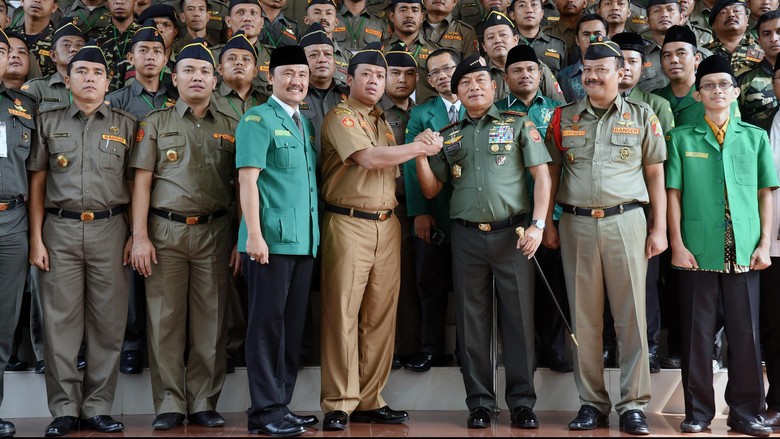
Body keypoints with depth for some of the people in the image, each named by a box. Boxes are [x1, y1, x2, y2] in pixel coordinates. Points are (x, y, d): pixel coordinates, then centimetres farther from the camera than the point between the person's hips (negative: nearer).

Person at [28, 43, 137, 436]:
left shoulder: (126, 125, 10)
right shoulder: (48, 122, 11)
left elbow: (135, 184, 9)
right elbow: (37, 182, 9)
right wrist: (36, 238, 1)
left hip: (110, 230, 0)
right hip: (60, 230, 0)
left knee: (107, 322, 1)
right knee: (60, 322, 0)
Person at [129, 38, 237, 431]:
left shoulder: (230, 128, 12)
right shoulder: (156, 123, 9)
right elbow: (142, 181, 3)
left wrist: (241, 239, 3)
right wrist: (140, 236, -6)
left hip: (214, 232, 1)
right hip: (166, 231, -1)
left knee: (210, 322, 2)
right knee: (165, 320, 0)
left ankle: (203, 403, 11)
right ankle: (169, 405, 8)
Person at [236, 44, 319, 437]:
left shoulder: (306, 125, 18)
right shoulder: (258, 120, -4)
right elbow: (247, 178, -12)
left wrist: (314, 235, 13)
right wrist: (254, 234, -19)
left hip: (305, 240, 7)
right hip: (272, 240, -7)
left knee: (293, 326, 11)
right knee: (268, 323, -2)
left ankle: (282, 405, 19)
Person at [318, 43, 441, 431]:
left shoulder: (385, 122, 20)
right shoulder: (340, 117, -3)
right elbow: (370, 158, -16)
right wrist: (418, 147, -6)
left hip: (387, 224, 7)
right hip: (349, 224, -7)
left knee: (380, 315, 7)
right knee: (343, 314, -5)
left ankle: (369, 401, 14)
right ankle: (338, 404, 1)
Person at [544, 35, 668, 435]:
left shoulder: (642, 117, 7)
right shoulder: (563, 118, 10)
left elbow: (655, 175, 6)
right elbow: (551, 173, 11)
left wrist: (659, 228, 0)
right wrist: (547, 224, 5)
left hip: (625, 222, -1)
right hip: (576, 225, 2)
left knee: (631, 315, -1)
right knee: (583, 317, 5)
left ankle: (633, 405, 6)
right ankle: (592, 403, 14)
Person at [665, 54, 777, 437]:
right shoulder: (681, 139, 7)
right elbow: (672, 193, 3)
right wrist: (677, 244, -5)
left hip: (744, 253, 1)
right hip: (697, 251, -1)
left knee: (745, 332, 4)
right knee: (697, 332, 4)